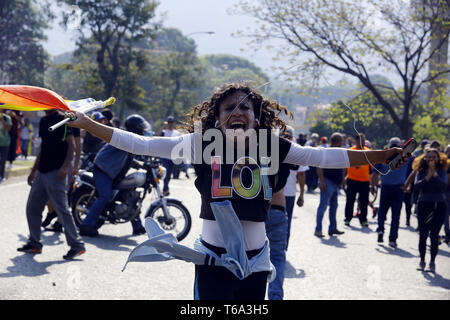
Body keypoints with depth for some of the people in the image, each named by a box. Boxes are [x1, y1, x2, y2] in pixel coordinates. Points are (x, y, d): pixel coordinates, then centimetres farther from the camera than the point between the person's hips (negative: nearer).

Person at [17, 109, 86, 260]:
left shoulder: (62, 119, -9)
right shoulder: (43, 121, 16)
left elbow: (71, 145, -13)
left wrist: (65, 167, -25)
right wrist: (34, 171, 23)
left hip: (56, 172, -9)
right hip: (41, 172, 9)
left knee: (62, 209, -9)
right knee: (32, 208, 12)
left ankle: (77, 245, -4)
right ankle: (34, 243, 22)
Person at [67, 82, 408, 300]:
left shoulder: (272, 148, -2)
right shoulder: (203, 144, -8)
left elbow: (324, 157, 1)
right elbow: (139, 144, -9)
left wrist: (381, 156, 0)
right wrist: (85, 124, -11)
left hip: (256, 262, 3)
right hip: (214, 260, -2)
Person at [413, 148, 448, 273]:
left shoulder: (442, 171, 1)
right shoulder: (421, 171, 4)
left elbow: (444, 185, -14)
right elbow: (417, 185, -11)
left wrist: (435, 175, -22)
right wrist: (427, 178, -22)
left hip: (439, 206, -1)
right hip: (423, 205, 1)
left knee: (434, 235, -2)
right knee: (423, 234, 1)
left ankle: (432, 262, 5)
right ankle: (422, 261, 12)